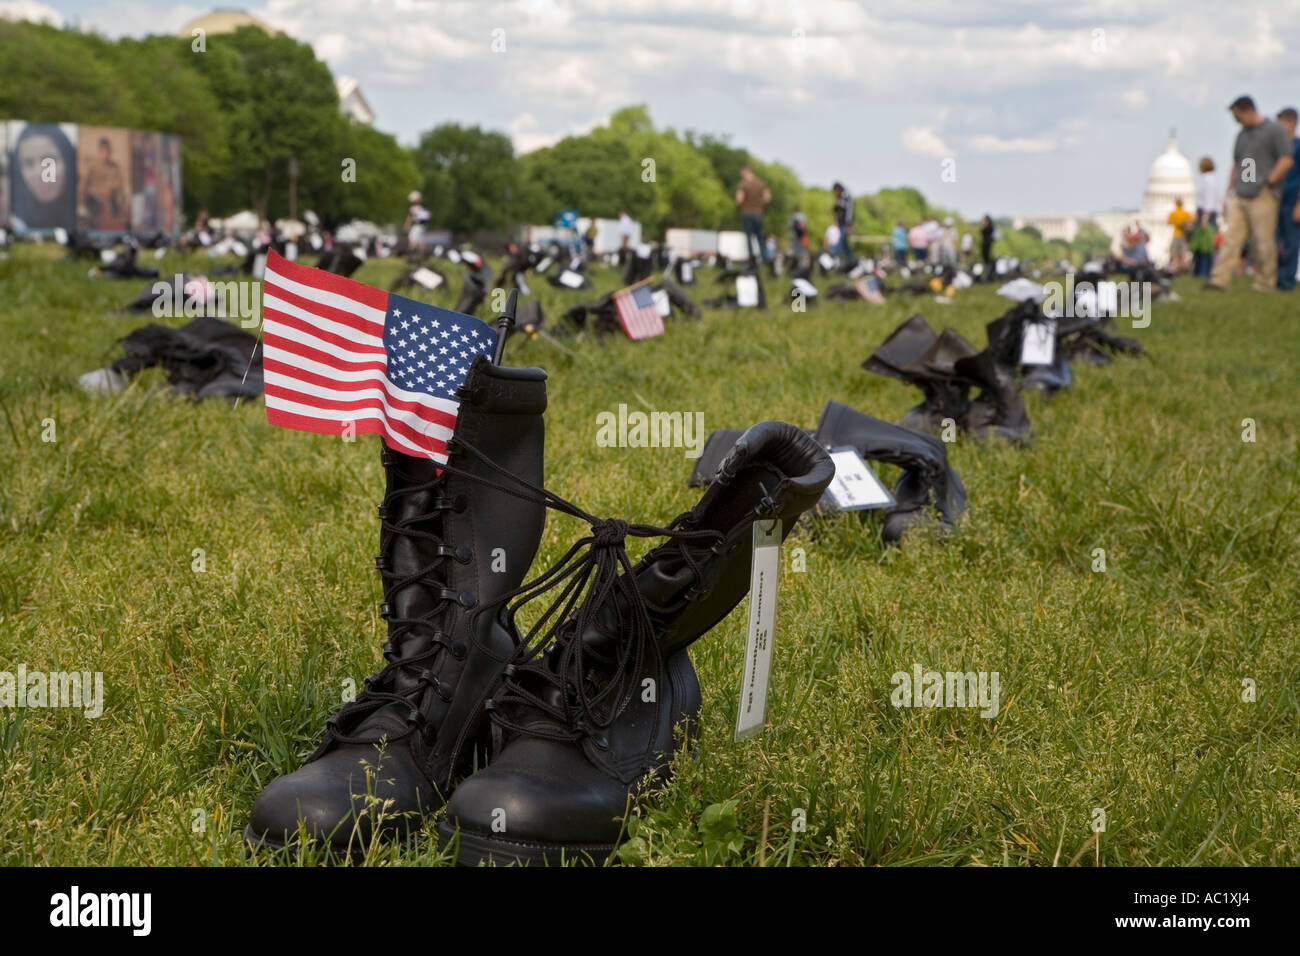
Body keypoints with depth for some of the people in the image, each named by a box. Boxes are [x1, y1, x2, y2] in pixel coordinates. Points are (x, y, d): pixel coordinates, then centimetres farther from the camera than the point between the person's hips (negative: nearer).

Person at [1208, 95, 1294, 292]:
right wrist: (1230, 190, 20)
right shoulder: (1242, 135, 19)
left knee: (1263, 241, -4)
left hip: (1263, 196, -6)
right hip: (1239, 196, 7)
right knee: (1231, 237, -2)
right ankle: (1219, 279, -7)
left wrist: (1269, 182, -11)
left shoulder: (1274, 130, -3)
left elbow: (1287, 160, -9)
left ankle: (1265, 283, 5)